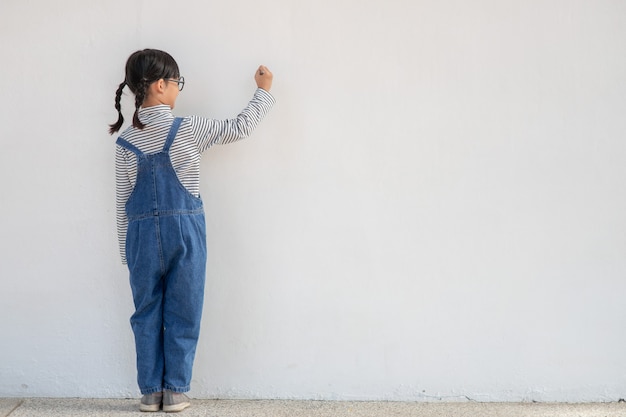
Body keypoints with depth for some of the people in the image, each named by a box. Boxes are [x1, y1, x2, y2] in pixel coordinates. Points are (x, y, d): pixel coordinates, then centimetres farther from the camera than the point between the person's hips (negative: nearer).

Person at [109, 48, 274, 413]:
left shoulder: (126, 142, 1)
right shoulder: (189, 129, -7)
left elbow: (123, 203, 4)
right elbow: (241, 128, 3)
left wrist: (127, 253, 12)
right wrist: (264, 91, 18)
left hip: (142, 237, 3)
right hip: (185, 234, -2)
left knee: (147, 315, 11)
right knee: (182, 316, 8)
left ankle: (150, 392, 16)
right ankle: (175, 392, 13)